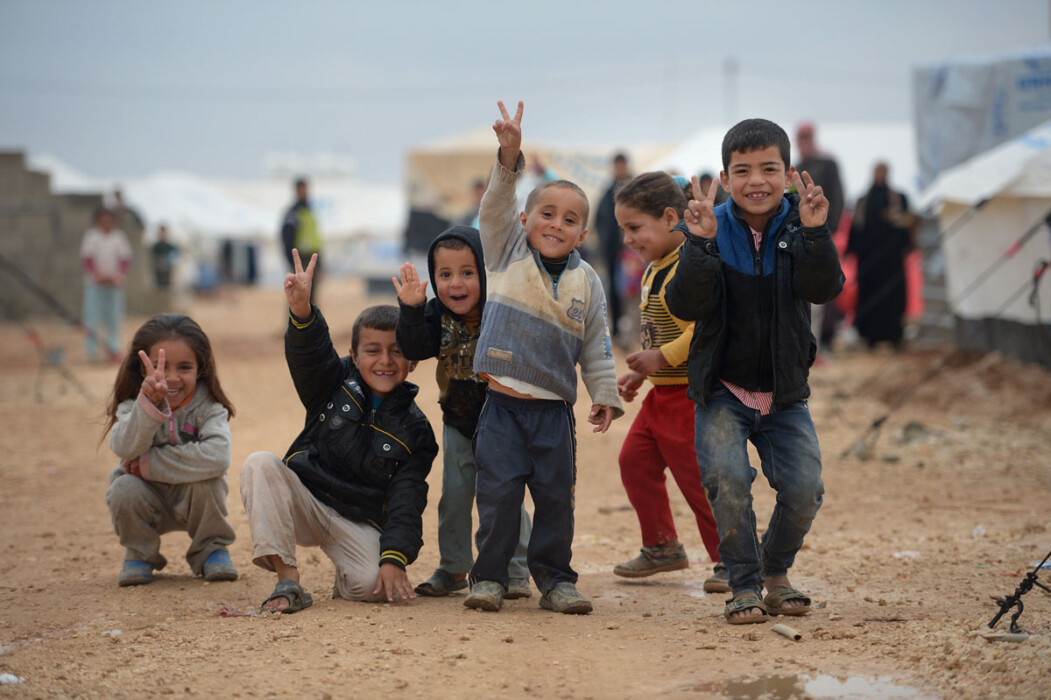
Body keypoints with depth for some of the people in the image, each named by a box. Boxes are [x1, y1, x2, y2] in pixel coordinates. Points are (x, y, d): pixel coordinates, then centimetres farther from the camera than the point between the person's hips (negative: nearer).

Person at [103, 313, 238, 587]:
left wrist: (150, 464, -32)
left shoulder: (208, 407, -18)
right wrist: (149, 403, -53)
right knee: (124, 489, -29)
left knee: (207, 481, -31)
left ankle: (211, 549, -4)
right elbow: (125, 449, -37)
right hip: (148, 502, 1)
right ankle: (139, 554, 1)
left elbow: (217, 457, -37)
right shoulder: (132, 406, -15)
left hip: (193, 500, -1)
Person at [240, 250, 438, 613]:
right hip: (305, 502, 1)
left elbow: (406, 501, -7)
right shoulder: (336, 385, 1)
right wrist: (302, 311, -44)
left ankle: (346, 580, 11)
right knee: (260, 464, -28)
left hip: (359, 524, -1)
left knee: (373, 585, -31)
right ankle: (288, 581, -28)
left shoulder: (414, 430, 0)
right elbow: (309, 354, -21)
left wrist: (395, 558, -22)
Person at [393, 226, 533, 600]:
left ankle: (515, 572, 10)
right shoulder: (437, 315, -10)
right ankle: (453, 568, 23)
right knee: (454, 495, 9)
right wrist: (410, 308, -37)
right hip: (458, 423, 4)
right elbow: (414, 347, -26)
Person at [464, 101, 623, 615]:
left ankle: (555, 578, 14)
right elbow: (495, 207, -11)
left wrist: (605, 395, 2)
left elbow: (596, 345, 9)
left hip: (554, 407, 2)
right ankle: (489, 576, 7)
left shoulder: (586, 282, 6)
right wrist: (509, 158, -24)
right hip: (503, 403, -1)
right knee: (498, 493, -4)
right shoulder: (507, 253, 4)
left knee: (556, 496, 3)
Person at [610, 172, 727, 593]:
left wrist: (663, 358, -26)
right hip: (662, 393, 10)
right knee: (635, 461, 12)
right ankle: (662, 547, 25)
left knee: (697, 476, -5)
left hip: (693, 394, -10)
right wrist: (639, 373, 17)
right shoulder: (654, 271, 13)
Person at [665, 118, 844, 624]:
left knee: (804, 489, -9)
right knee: (727, 479, -21)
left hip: (785, 392, 2)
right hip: (723, 390, -1)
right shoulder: (714, 229, -7)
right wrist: (701, 245, -30)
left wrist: (814, 233, -35)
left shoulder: (798, 229, -3)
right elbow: (685, 307, -16)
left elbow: (824, 289, -20)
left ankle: (776, 571, 20)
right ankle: (744, 586, 0)